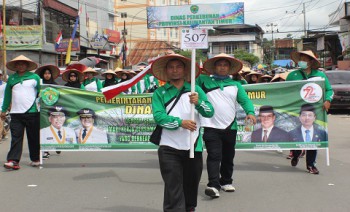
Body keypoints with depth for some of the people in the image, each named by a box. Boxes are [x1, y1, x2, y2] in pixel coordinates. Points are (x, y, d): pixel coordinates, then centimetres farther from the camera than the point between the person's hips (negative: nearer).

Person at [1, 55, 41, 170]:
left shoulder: (35, 77, 5)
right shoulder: (11, 78, 12)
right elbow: (7, 95, 17)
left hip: (32, 112, -1)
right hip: (16, 113, 2)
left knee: (34, 137, 6)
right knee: (16, 138, -4)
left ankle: (35, 159, 19)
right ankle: (13, 160, -7)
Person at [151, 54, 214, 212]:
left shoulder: (195, 90, 8)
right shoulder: (160, 93, 4)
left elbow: (210, 112, -1)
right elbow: (158, 116, -10)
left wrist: (198, 102, -20)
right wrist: (180, 122, -23)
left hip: (194, 147, 2)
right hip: (169, 148, -2)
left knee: (191, 186, 14)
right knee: (173, 189, -5)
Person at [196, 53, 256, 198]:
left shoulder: (235, 85, 12)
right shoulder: (204, 81, 8)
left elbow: (245, 100, 4)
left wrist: (250, 112, -14)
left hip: (230, 127, 3)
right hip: (211, 127, -3)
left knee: (228, 157, 13)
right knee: (214, 156, -12)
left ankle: (226, 182, 29)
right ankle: (213, 185, -15)